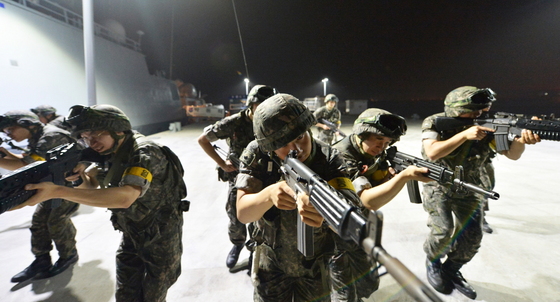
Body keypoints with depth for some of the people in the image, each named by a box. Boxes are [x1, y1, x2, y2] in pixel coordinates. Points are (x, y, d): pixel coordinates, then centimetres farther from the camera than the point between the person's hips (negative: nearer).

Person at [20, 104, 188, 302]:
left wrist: (57, 191, -42)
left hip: (161, 237, -7)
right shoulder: (111, 154, -1)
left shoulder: (144, 153, -28)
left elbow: (125, 197, -42)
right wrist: (80, 173, -17)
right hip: (132, 235, 7)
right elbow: (93, 186, 5)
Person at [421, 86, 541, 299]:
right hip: (438, 187, -4)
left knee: (472, 237, 3)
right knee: (443, 230, -15)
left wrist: (522, 140, -38)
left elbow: (512, 154, -16)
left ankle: (451, 270, 28)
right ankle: (432, 262, 17)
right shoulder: (434, 123, -20)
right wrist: (464, 134, -40)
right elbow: (432, 153, -34)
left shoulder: (486, 126, -10)